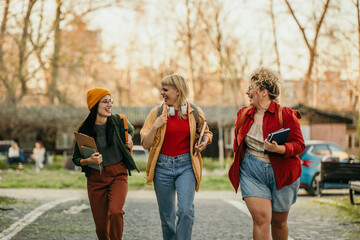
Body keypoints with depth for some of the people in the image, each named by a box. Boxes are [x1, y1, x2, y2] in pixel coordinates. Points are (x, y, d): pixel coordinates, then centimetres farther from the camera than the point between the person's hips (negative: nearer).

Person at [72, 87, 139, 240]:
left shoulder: (118, 122, -2)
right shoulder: (85, 130, -5)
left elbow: (130, 129, 23)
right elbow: (76, 159, 1)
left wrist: (129, 140, 4)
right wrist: (89, 160, -18)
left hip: (118, 174, 0)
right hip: (96, 178, 1)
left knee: (115, 212, -26)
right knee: (101, 226, 2)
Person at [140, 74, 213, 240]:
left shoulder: (194, 112, 1)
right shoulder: (157, 112, 0)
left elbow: (206, 133, 20)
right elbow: (145, 144, 0)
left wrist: (204, 142, -2)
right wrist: (155, 127, -15)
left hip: (186, 165, -1)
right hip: (163, 166, 1)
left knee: (186, 211, -18)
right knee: (166, 216, 8)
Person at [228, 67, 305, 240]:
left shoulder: (285, 115, -6)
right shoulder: (243, 114, 9)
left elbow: (299, 145, -9)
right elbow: (237, 143, 23)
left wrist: (279, 149, -26)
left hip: (281, 173, -2)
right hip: (251, 172, 2)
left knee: (278, 222, 10)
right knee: (261, 218, -15)